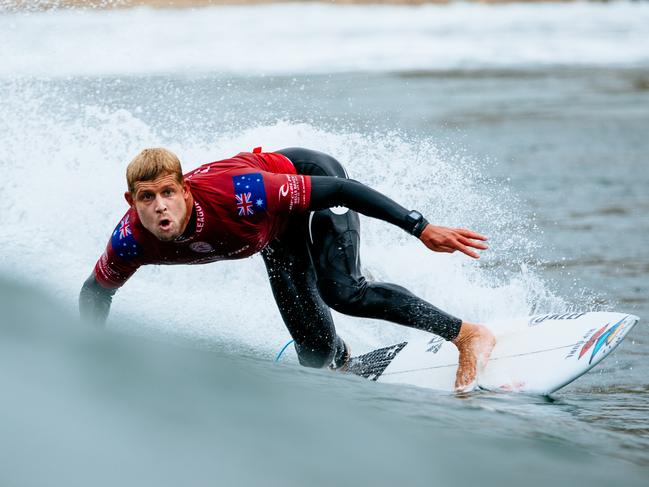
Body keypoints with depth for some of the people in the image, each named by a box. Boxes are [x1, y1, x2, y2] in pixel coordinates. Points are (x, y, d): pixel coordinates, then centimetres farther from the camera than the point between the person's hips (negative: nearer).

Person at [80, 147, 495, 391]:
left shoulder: (235, 195, -43)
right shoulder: (132, 242, -29)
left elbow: (339, 189, -36)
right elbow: (96, 292, -5)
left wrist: (423, 230, -35)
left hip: (314, 179, -5)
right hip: (277, 231, 5)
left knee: (343, 292, -27)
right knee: (316, 347, -2)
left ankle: (470, 336, -16)